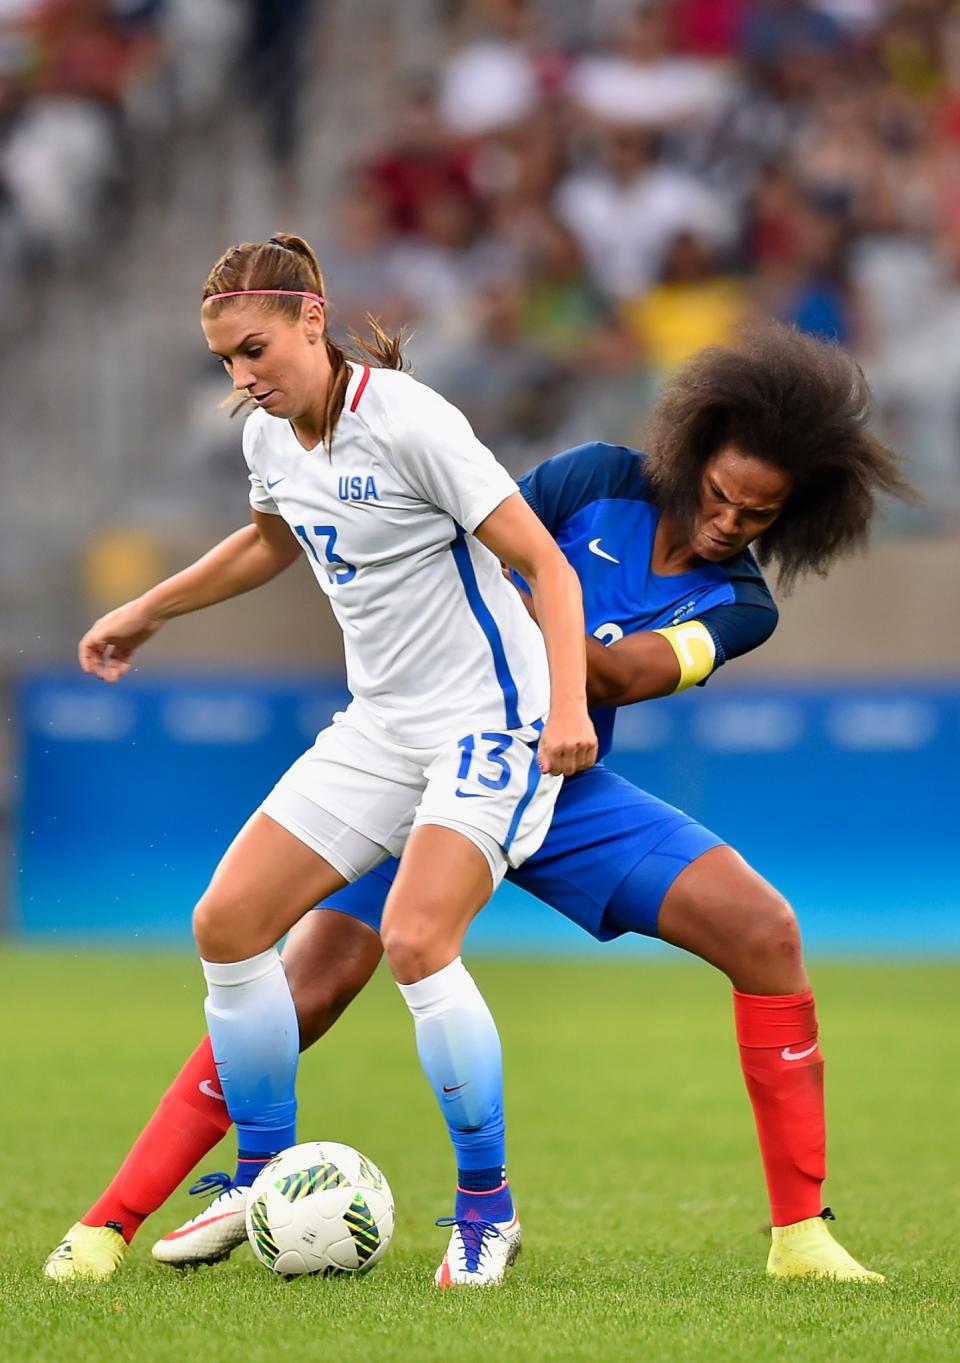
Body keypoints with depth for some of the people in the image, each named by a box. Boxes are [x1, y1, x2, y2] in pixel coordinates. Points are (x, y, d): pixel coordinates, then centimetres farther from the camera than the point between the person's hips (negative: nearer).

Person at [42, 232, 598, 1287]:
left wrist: (568, 704, -31)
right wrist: (144, 613, 34)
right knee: (227, 923, -1)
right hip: (379, 725, 8)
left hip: (489, 715, -8)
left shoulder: (405, 421, -20)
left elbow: (545, 564, -19)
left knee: (414, 938, -26)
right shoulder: (269, 436, 4)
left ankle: (490, 1209, -11)